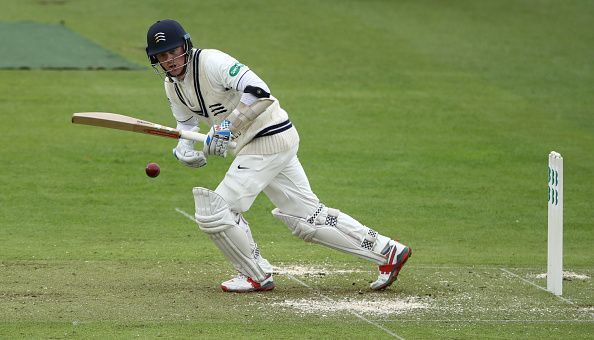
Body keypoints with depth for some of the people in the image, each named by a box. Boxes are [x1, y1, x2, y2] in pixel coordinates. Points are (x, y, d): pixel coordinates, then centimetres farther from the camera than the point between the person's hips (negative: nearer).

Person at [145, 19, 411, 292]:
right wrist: (184, 150, -2)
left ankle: (256, 276, 7)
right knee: (308, 217, 10)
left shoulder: (211, 62, -18)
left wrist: (228, 125, -26)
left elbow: (259, 91, -27)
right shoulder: (173, 86, 10)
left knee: (215, 211, -10)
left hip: (269, 136, -9)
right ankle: (386, 251, 16)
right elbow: (187, 126, 19)